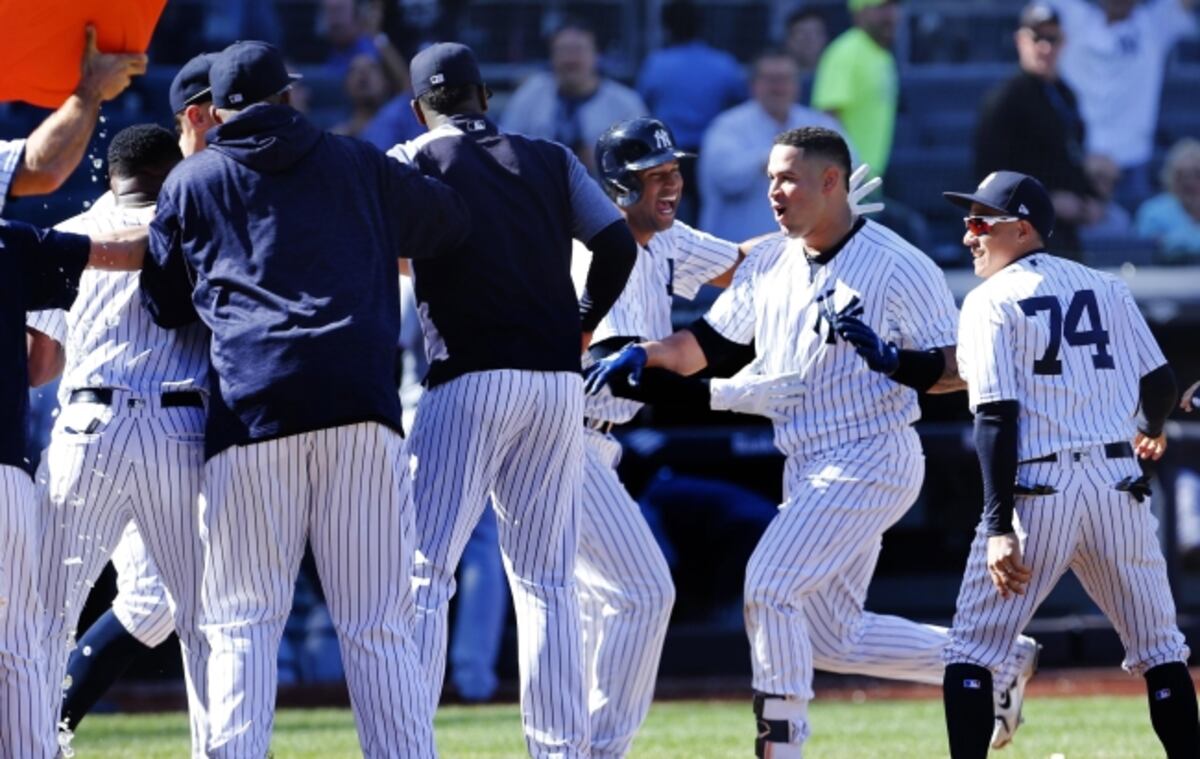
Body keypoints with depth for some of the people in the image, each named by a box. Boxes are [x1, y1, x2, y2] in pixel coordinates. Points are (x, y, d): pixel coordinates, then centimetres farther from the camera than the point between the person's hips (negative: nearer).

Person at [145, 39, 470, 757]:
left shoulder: (191, 181, 17)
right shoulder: (357, 164, 19)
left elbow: (165, 304, 22)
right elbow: (452, 219, 32)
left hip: (250, 409, -1)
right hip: (361, 406, 1)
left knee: (242, 623, 1)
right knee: (378, 626, 1)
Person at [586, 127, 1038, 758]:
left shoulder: (900, 267, -11)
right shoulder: (768, 264, 9)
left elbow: (957, 370, -11)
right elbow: (706, 344, 11)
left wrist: (890, 359, -29)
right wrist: (643, 353, -7)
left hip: (871, 462, -8)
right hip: (809, 471, 8)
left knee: (769, 586, -20)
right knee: (833, 639, 11)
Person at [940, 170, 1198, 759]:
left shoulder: (990, 301, -1)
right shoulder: (1107, 289, 12)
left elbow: (997, 418, -10)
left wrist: (999, 526, -15)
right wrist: (1152, 433, 34)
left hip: (1038, 488, -4)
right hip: (1119, 484, 4)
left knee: (971, 651, 2)